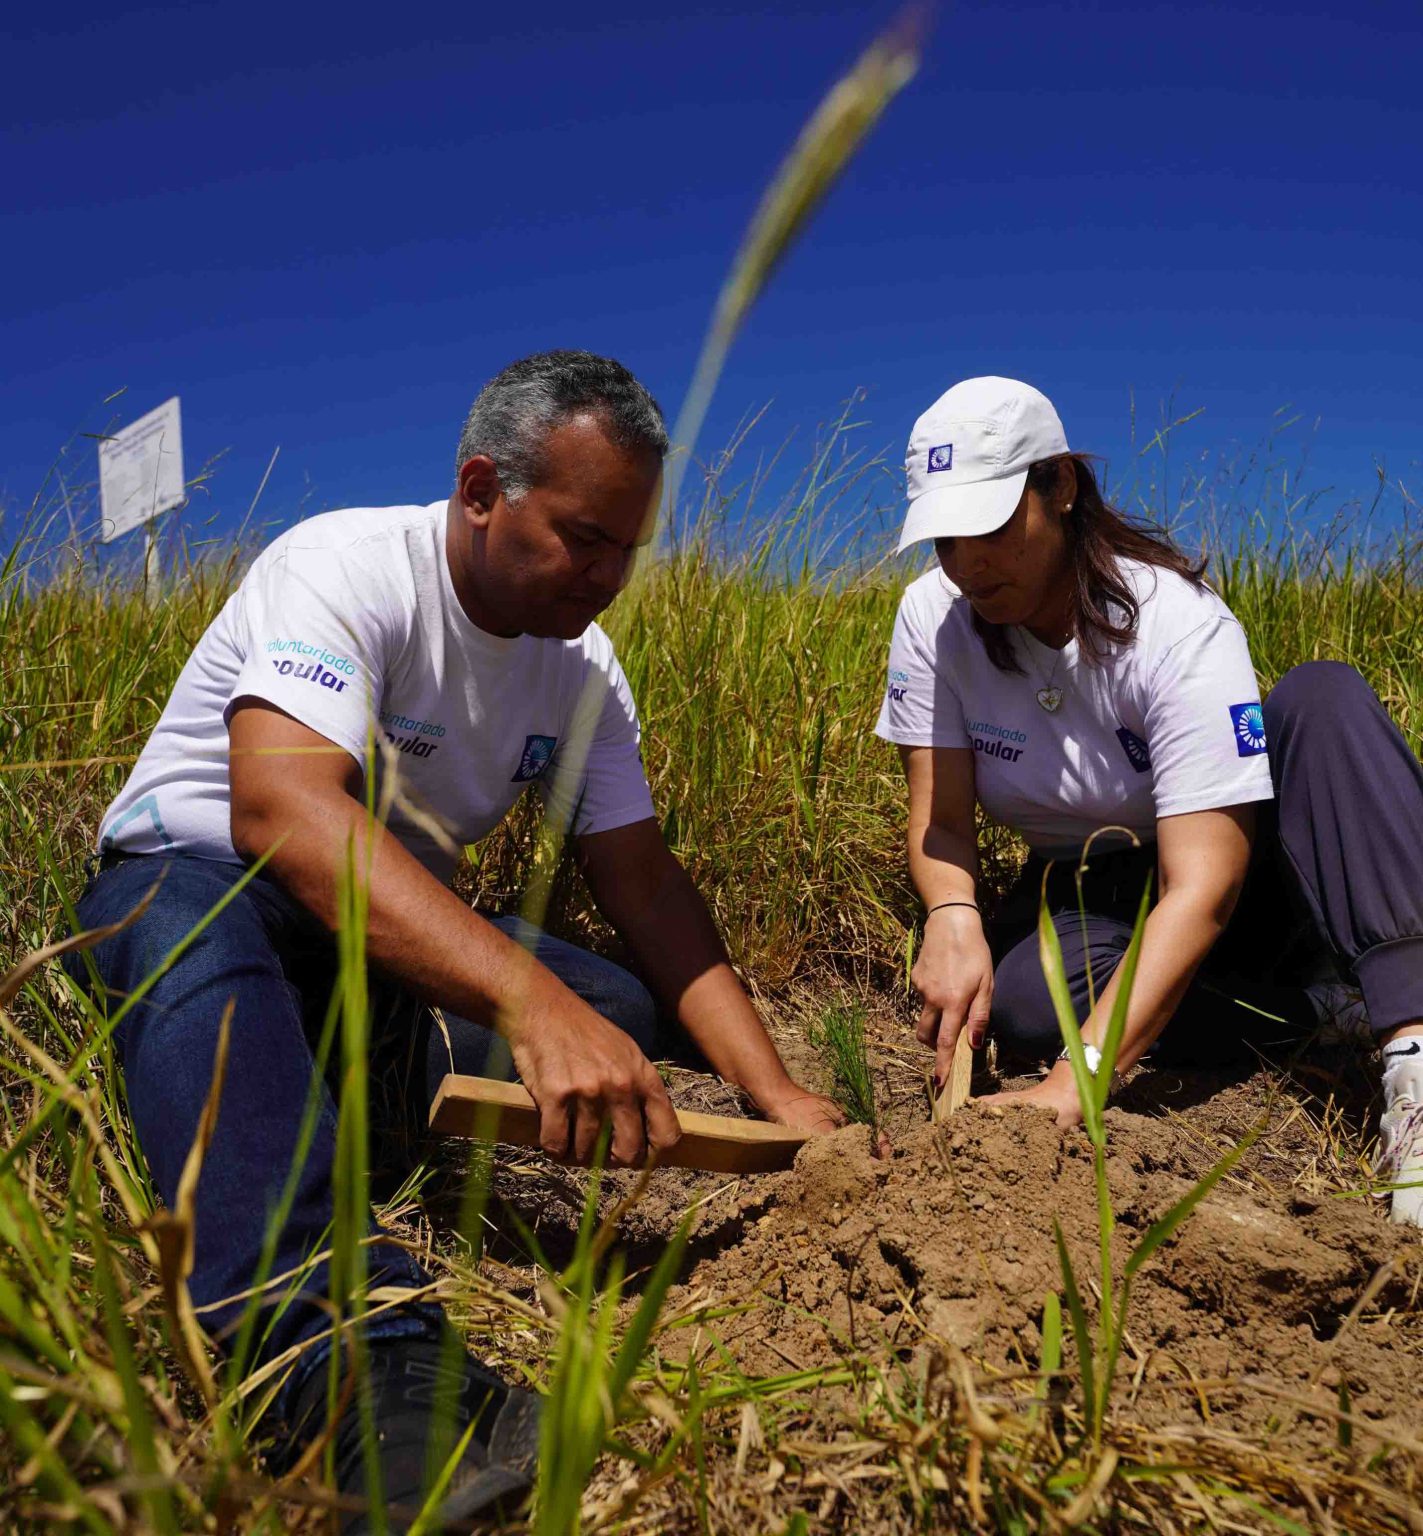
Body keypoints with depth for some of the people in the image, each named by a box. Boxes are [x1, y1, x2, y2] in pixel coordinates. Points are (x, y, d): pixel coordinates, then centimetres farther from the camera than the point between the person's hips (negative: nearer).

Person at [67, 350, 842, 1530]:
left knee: (627, 1015, -12)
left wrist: (782, 1099, -16)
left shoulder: (582, 669, -2)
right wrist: (531, 998, -54)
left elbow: (645, 886, -4)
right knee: (200, 941, -41)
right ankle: (371, 1368, -59)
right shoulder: (347, 569, -23)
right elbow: (280, 812, -41)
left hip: (403, 922, 6)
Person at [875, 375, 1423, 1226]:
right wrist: (952, 917, -37)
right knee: (1018, 1002, -33)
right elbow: (942, 816, -12)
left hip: (1227, 875, -3)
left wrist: (1072, 1086, -45)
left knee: (1323, 697, -31)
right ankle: (1310, 1000, -12)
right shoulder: (932, 617, -12)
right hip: (1089, 896, 3)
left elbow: (1203, 884, -35)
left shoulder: (1177, 626, -27)